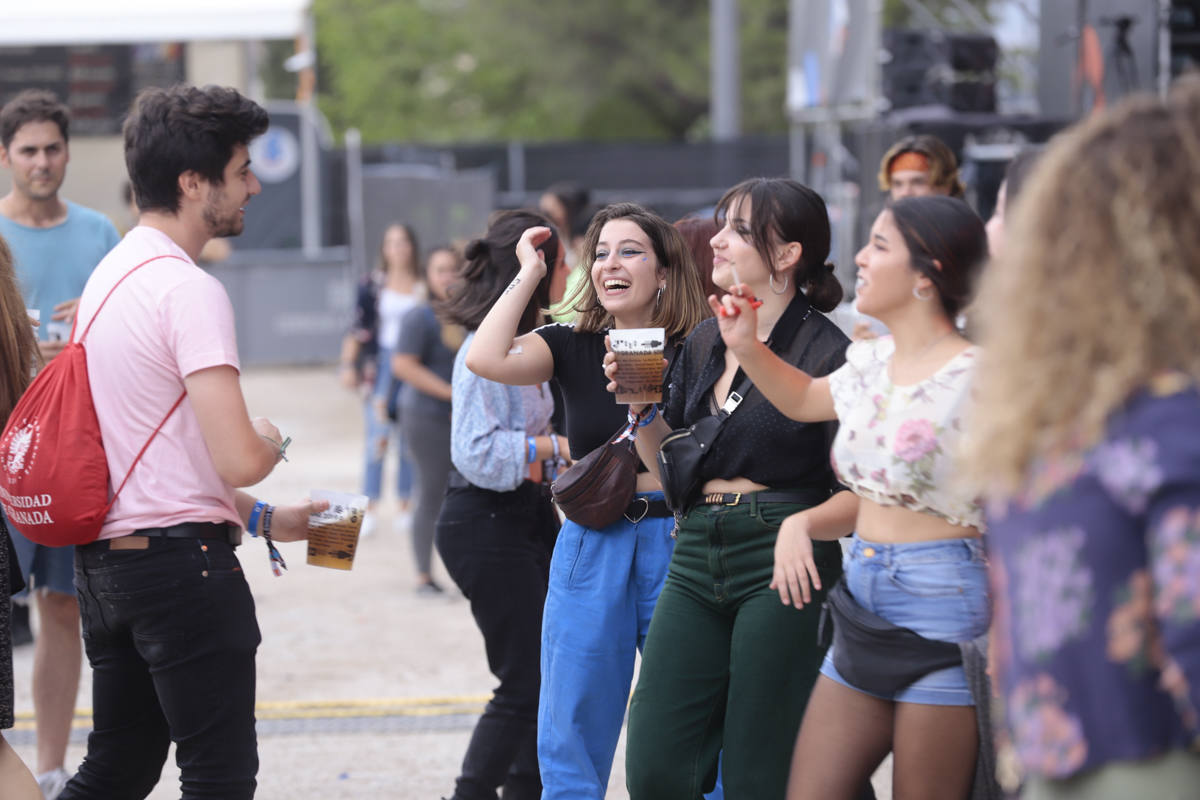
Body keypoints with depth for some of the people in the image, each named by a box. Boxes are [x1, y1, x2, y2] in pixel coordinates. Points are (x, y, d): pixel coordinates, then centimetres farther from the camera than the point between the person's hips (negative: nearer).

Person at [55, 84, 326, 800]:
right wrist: (272, 443, -1)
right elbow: (238, 459, -24)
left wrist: (260, 519, 24)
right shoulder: (189, 291, -17)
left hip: (106, 555, 9)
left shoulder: (113, 272, 14)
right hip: (182, 559, -9)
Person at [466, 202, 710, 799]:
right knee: (573, 735, 6)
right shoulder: (573, 347, 3)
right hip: (592, 548, 2)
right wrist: (530, 273, -8)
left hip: (678, 547, -2)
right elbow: (486, 358, -15)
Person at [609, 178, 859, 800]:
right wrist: (640, 408, 1)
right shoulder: (702, 344, 12)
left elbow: (860, 495, -11)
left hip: (782, 568, -6)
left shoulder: (827, 353, -8)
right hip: (697, 561, 6)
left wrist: (803, 525, -29)